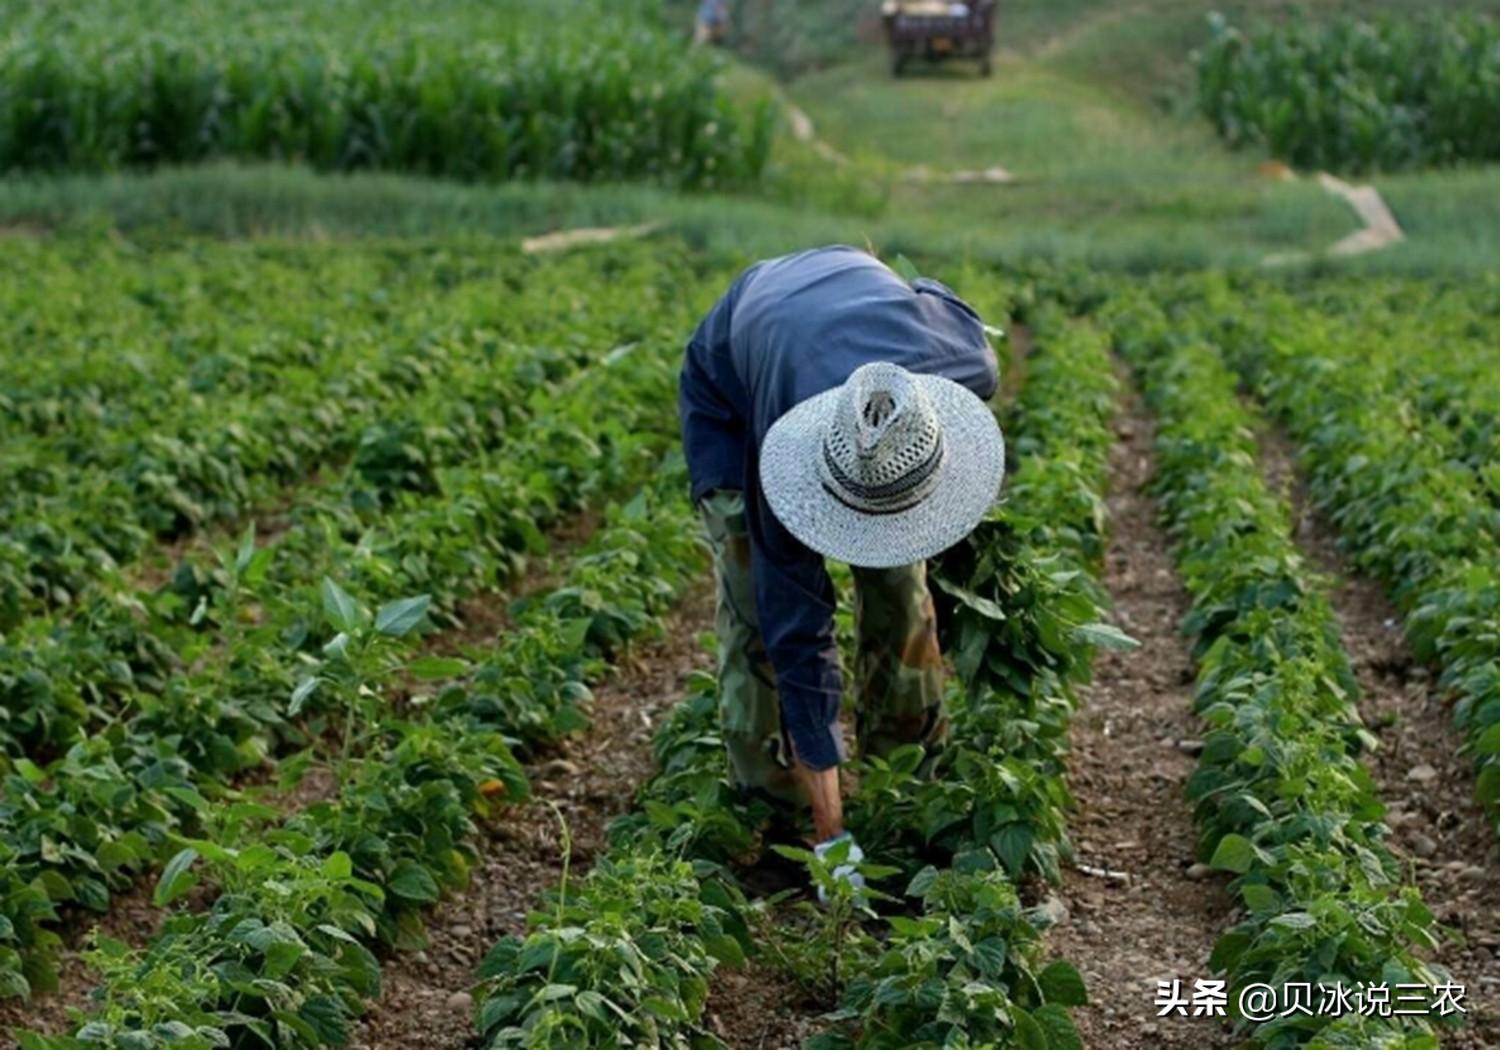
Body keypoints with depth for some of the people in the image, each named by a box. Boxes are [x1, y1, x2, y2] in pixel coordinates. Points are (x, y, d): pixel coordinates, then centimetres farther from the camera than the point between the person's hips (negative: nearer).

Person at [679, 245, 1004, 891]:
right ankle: (767, 802, -2)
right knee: (762, 602, -14)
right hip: (732, 389, -3)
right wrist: (830, 831, -38)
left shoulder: (968, 368, -38)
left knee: (898, 578, -3)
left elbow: (936, 299, -10)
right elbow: (800, 637, -39)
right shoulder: (788, 454, -44)